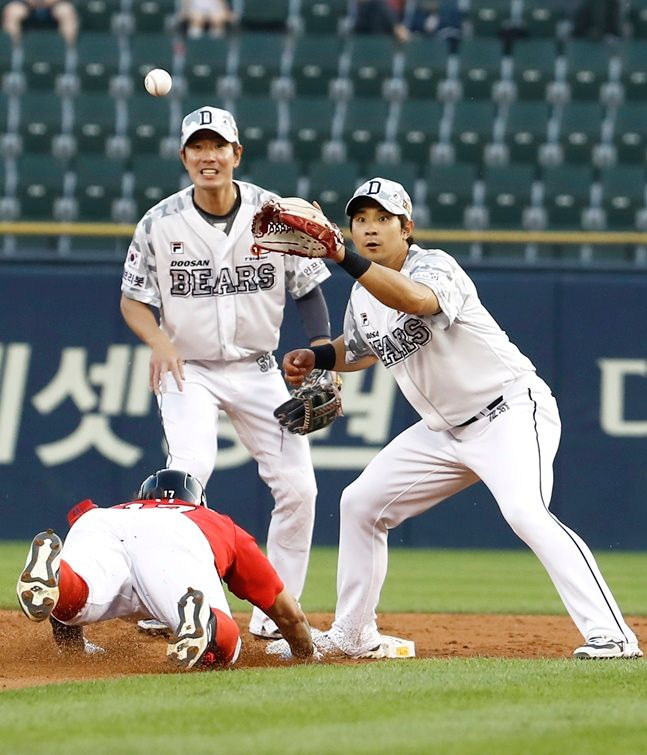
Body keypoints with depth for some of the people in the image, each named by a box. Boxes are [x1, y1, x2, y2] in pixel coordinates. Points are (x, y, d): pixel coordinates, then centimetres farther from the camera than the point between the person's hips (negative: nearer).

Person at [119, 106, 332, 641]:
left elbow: (309, 291, 3)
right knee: (190, 467, -27)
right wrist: (159, 342, -19)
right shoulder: (161, 224, -8)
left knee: (298, 486, -3)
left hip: (258, 370, 3)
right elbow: (133, 300, 1)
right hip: (187, 370, -3)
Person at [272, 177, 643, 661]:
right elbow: (360, 349, 27)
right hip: (445, 430, 9)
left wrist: (344, 258, -52)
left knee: (525, 511, -31)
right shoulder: (364, 296, 6)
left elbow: (416, 300, -44)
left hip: (512, 410, -9)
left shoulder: (435, 266, -19)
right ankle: (353, 636, 26)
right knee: (360, 503, 12)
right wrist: (315, 357, 6)